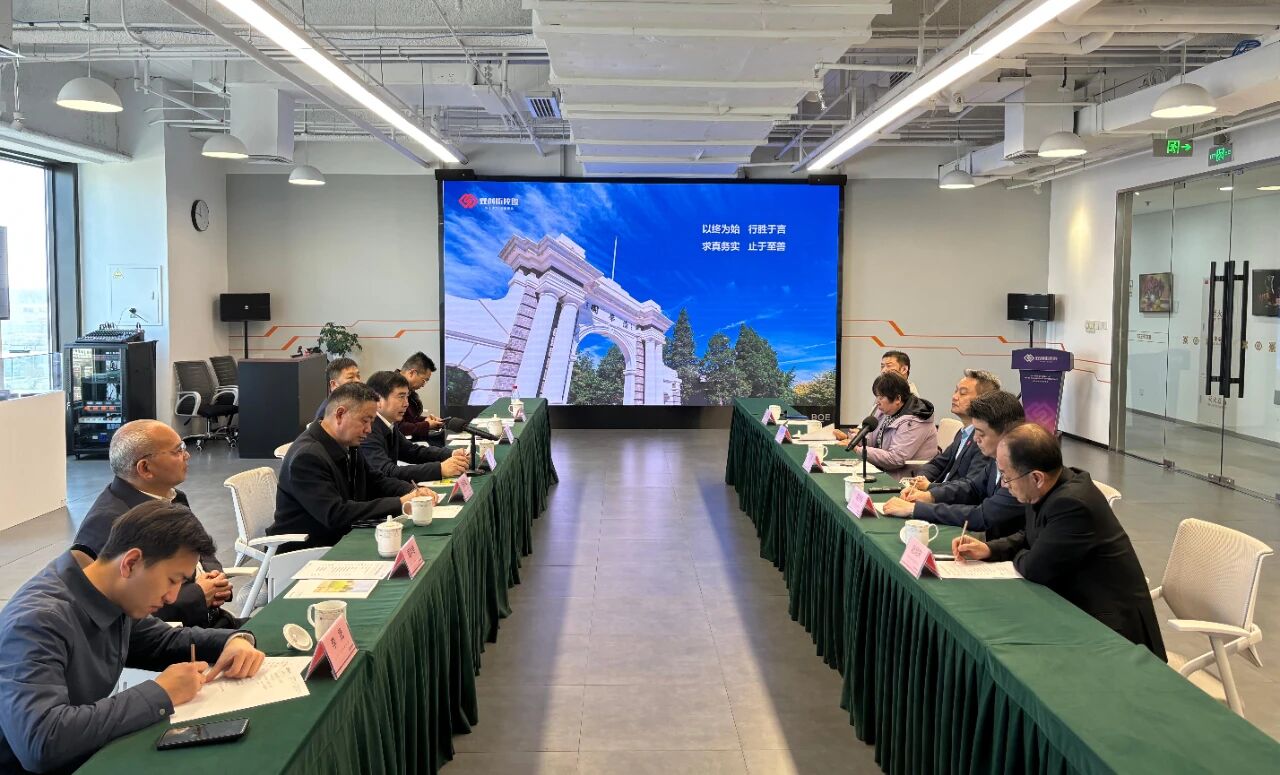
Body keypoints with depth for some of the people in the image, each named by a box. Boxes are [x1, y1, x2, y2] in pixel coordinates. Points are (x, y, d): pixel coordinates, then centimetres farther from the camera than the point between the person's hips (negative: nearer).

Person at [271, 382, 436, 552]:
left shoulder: (347, 447, 7)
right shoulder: (307, 456, -21)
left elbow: (376, 481, 18)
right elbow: (335, 515, -28)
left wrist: (414, 492, -2)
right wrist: (399, 503, -27)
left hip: (339, 542, 8)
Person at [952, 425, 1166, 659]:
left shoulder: (1072, 503, -29)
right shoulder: (1049, 489, -1)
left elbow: (1035, 569, -23)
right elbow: (1031, 537, 17)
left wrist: (1017, 557, -1)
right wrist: (988, 549, 2)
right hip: (1078, 609, 8)